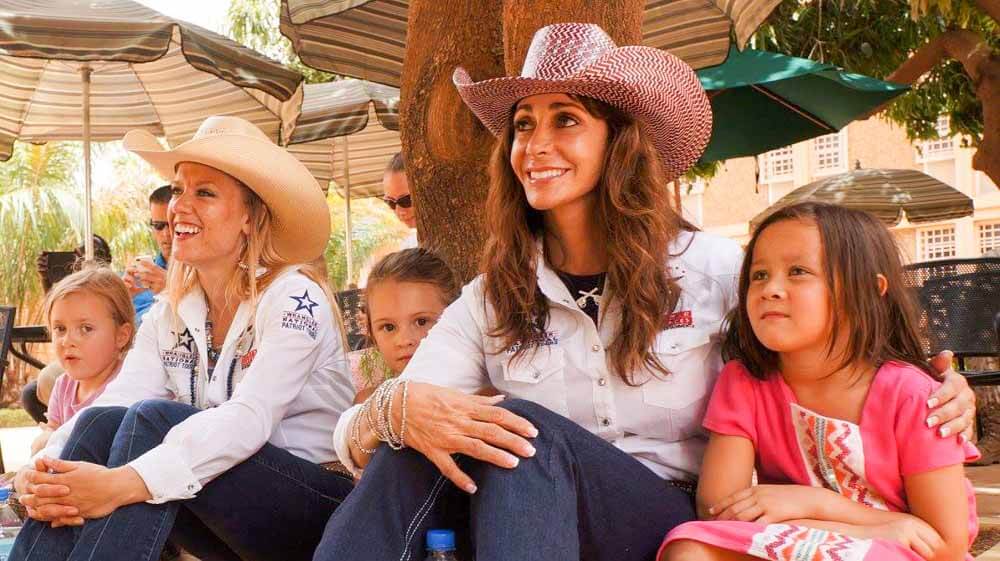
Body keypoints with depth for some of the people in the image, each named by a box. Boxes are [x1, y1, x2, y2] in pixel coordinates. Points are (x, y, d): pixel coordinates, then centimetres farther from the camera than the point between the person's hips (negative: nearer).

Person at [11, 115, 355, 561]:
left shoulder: (293, 299, -12)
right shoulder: (169, 315, 8)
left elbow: (249, 418, -26)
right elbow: (115, 401, -5)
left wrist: (127, 482, -39)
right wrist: (39, 474, -26)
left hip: (318, 505, -5)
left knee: (154, 417, -25)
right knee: (100, 422, -17)